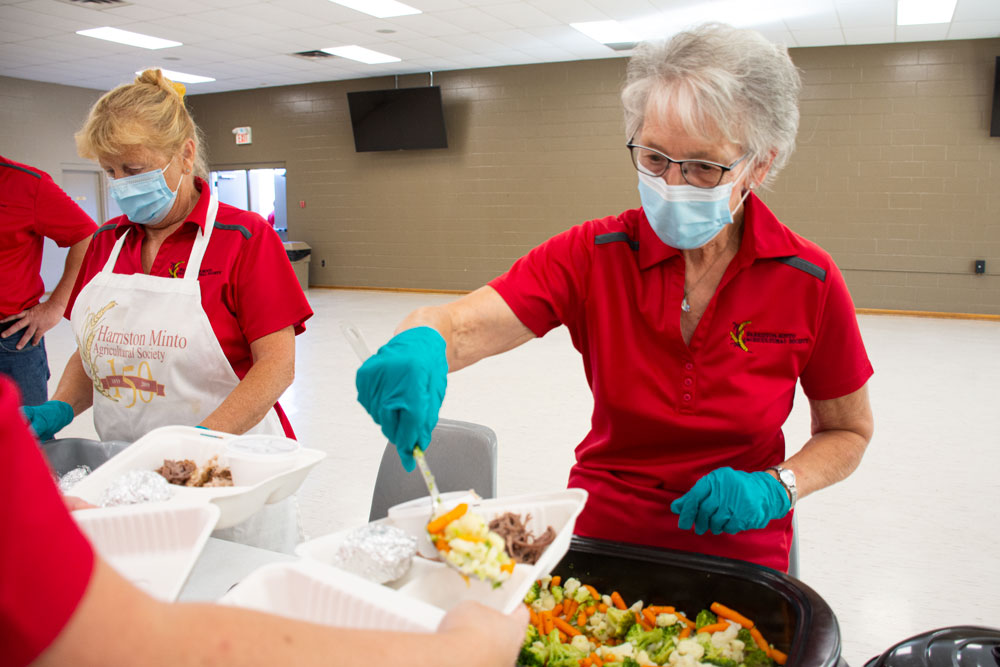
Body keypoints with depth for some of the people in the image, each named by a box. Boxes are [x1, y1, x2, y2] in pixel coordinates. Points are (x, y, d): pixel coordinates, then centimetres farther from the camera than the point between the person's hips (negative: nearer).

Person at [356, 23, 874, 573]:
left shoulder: (809, 282, -8)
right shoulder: (594, 255, -7)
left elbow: (848, 432, 7)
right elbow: (460, 326, -19)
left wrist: (775, 488, -11)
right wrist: (417, 345, -41)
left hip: (740, 558, 0)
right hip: (599, 535, 0)